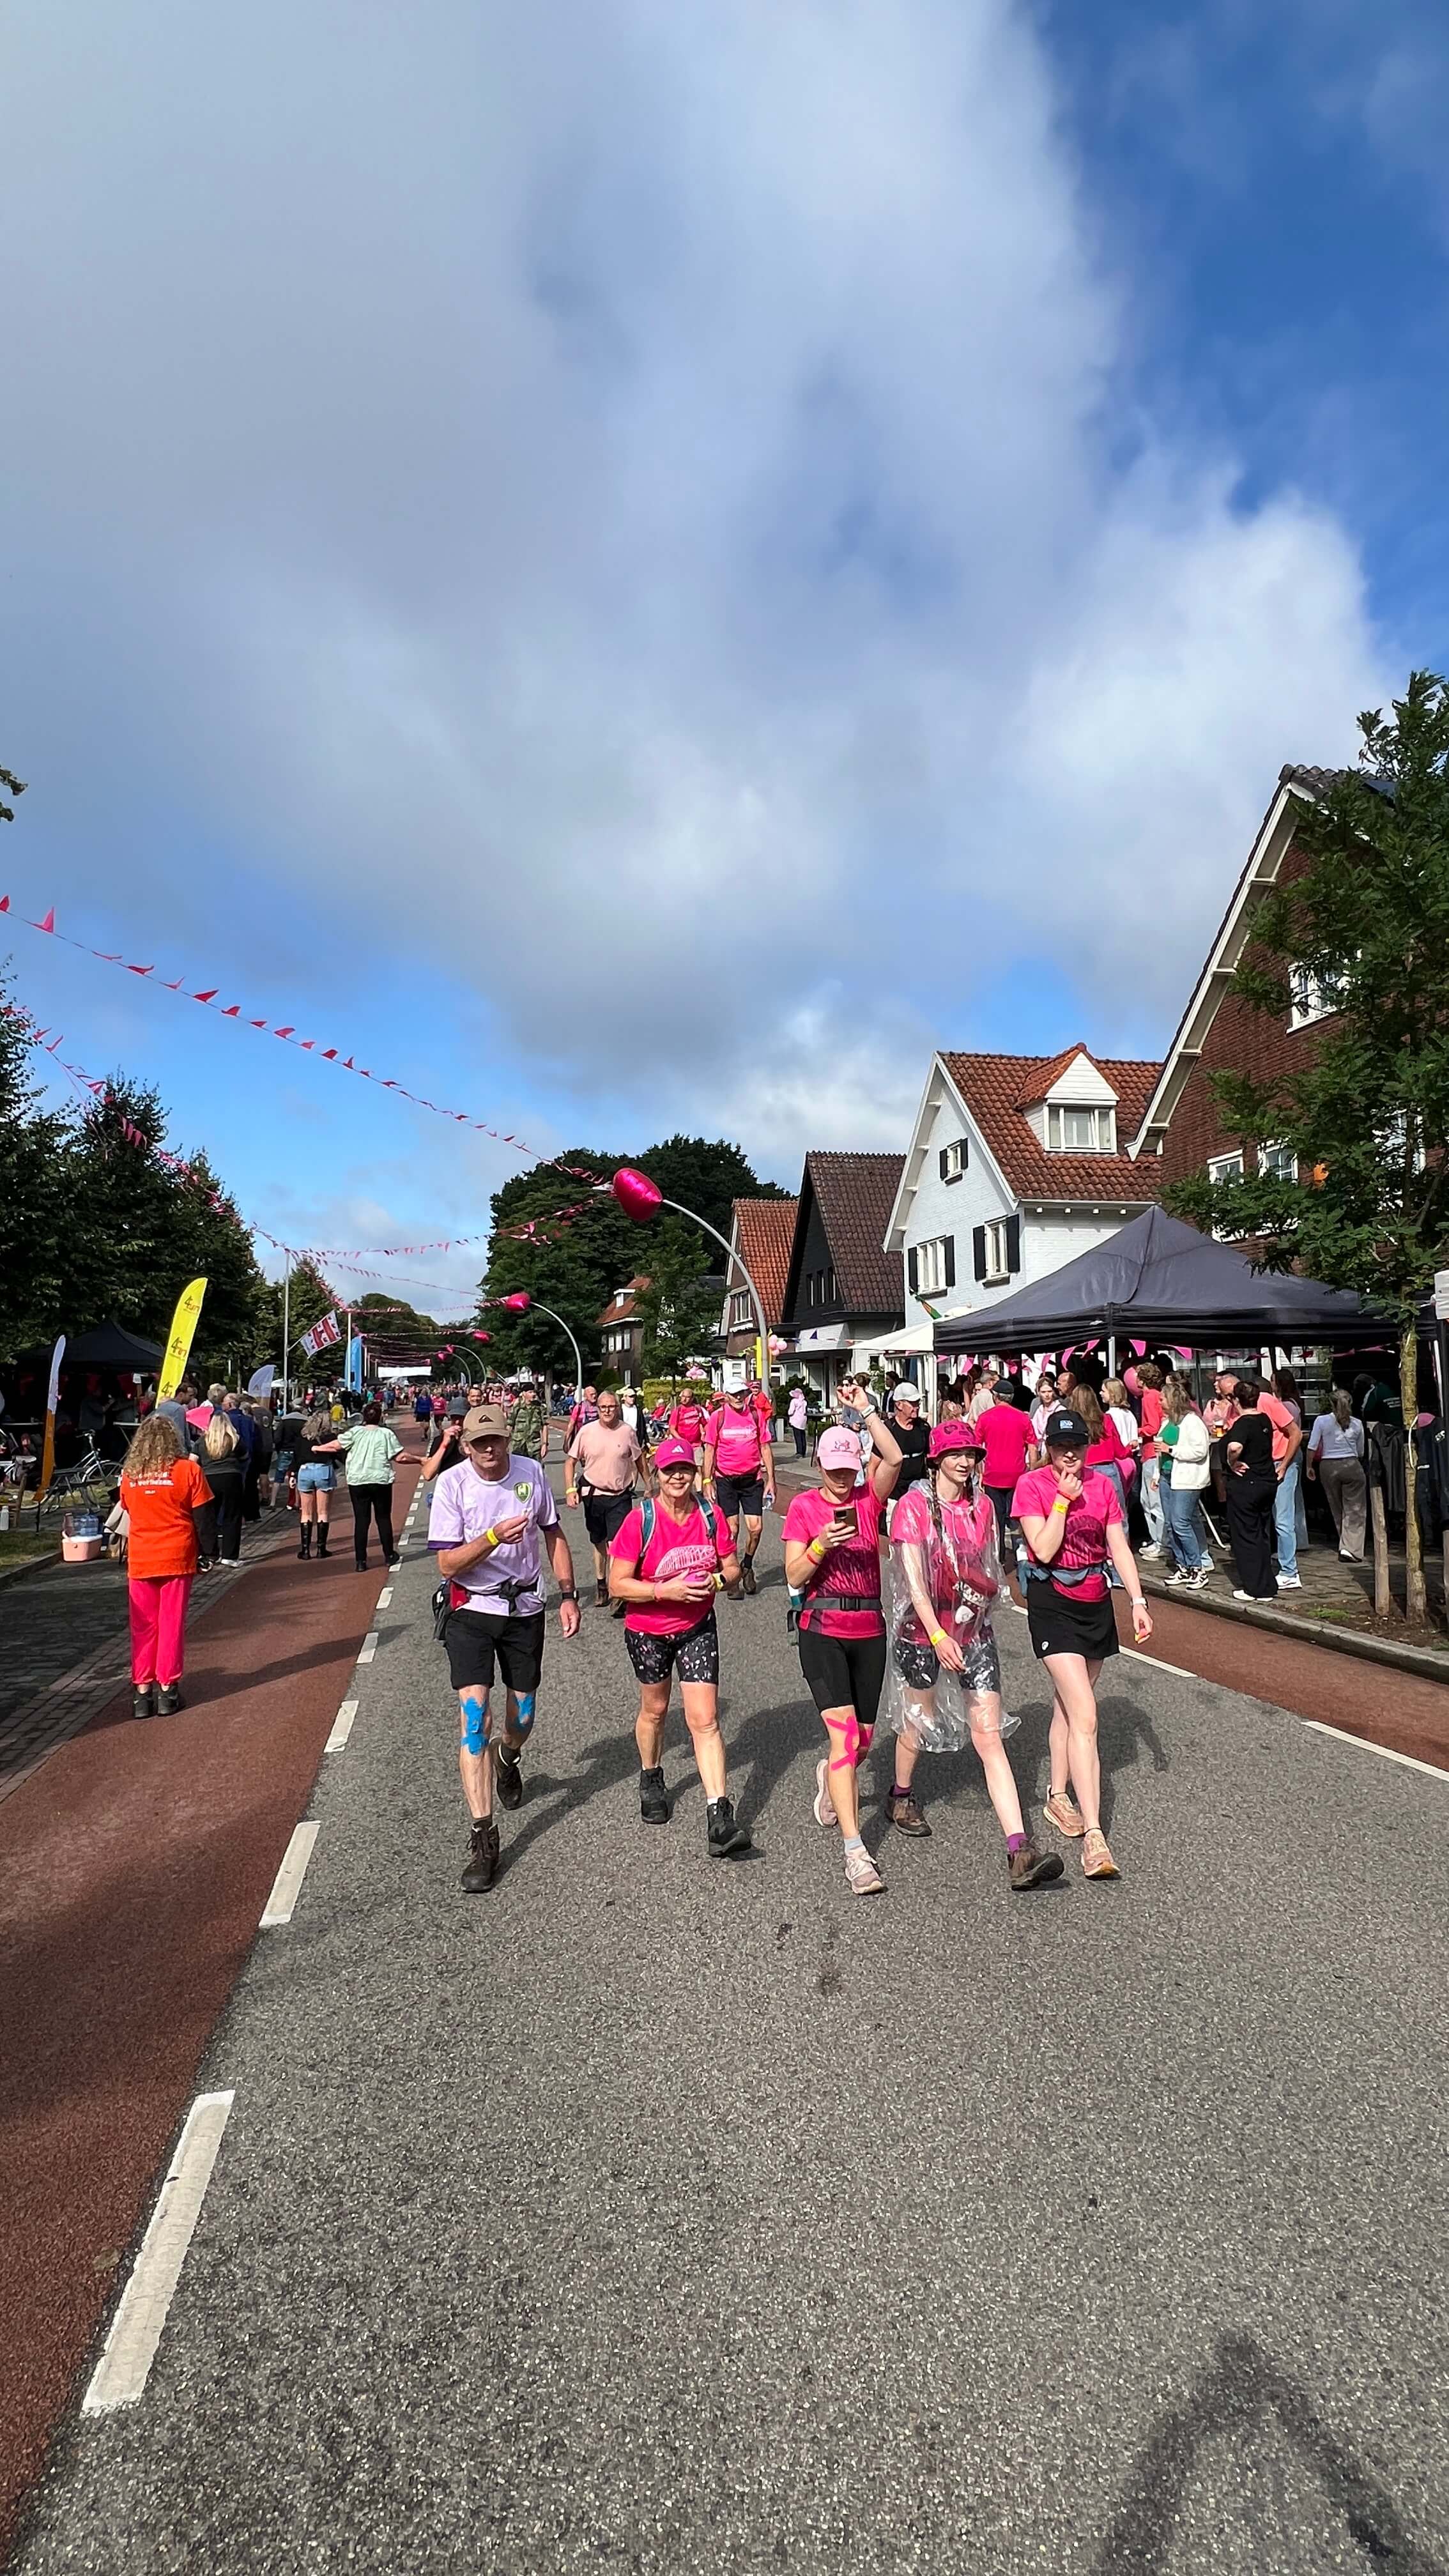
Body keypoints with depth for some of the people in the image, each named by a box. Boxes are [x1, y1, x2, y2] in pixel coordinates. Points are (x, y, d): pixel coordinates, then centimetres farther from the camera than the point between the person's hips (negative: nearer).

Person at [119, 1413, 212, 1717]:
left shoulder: (130, 1474, 0)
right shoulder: (187, 1470, -8)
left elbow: (128, 1511, 14)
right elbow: (203, 1517, -5)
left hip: (140, 1560, 2)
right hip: (177, 1558, -2)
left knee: (143, 1626, 10)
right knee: (171, 1623, 6)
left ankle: (142, 1690, 13)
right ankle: (167, 1688, 10)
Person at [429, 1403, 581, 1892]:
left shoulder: (531, 1472, -5)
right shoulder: (452, 1483, -14)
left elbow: (553, 1536, 7)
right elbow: (447, 1563, -16)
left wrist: (568, 1595, 1)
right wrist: (493, 1537, -31)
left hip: (525, 1608, 3)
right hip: (471, 1610, -3)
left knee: (522, 1718, 12)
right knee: (474, 1711, -14)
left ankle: (507, 1757, 50)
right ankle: (482, 1836, -5)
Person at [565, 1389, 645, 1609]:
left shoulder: (627, 1432, -4)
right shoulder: (586, 1431, -4)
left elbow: (638, 1460, 10)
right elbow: (571, 1461, 2)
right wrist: (570, 1489, -9)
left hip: (620, 1497, -2)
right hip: (594, 1495, 2)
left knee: (616, 1543, -12)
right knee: (599, 1542, 16)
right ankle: (601, 1585, 33)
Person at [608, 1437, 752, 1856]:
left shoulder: (711, 1514, -9)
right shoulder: (640, 1520, -18)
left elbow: (732, 1569, 1)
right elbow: (618, 1585, -18)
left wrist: (717, 1581, -21)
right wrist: (665, 1590, -29)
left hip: (698, 1628, 1)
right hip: (648, 1631, -1)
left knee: (705, 1719, -7)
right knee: (655, 1710, 21)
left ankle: (719, 1818, -6)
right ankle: (651, 1781, 48)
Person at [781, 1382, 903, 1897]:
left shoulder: (869, 1499, 3)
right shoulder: (803, 1507, -1)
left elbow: (893, 1459, -17)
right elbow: (794, 1576, -6)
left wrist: (866, 1409, -16)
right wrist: (821, 1545, -23)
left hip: (869, 1631, 3)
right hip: (822, 1632, -3)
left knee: (862, 1740, 13)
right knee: (844, 1733, -15)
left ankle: (830, 1778, 48)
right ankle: (855, 1851, -11)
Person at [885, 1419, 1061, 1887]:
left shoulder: (983, 1505, 3)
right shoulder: (913, 1505, -12)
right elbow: (913, 1576, -19)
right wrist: (938, 1636, -26)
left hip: (975, 1630, 3)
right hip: (924, 1629, -3)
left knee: (990, 1736, -4)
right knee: (919, 1723, 17)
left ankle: (1019, 1853, -8)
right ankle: (901, 1796, 46)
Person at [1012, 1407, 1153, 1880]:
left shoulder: (1101, 1485, 4)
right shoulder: (1032, 1485, -10)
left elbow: (1119, 1547, 5)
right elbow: (1044, 1548, -18)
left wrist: (1138, 1601, -1)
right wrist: (1063, 1499, -18)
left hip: (1096, 1602, 5)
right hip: (1053, 1605, -5)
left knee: (1068, 1705, 18)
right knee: (1085, 1717, -13)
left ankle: (1058, 1797, 35)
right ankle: (1093, 1835, -12)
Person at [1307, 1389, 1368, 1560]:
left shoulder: (1321, 1421, -3)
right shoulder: (1357, 1424, 3)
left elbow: (1312, 1447, -6)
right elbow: (1361, 1452, 12)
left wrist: (1309, 1467, 7)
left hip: (1328, 1467, 1)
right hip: (1352, 1466, -1)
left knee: (1338, 1510, 13)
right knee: (1355, 1510, 0)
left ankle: (1345, 1546, 21)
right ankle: (1350, 1549, -12)